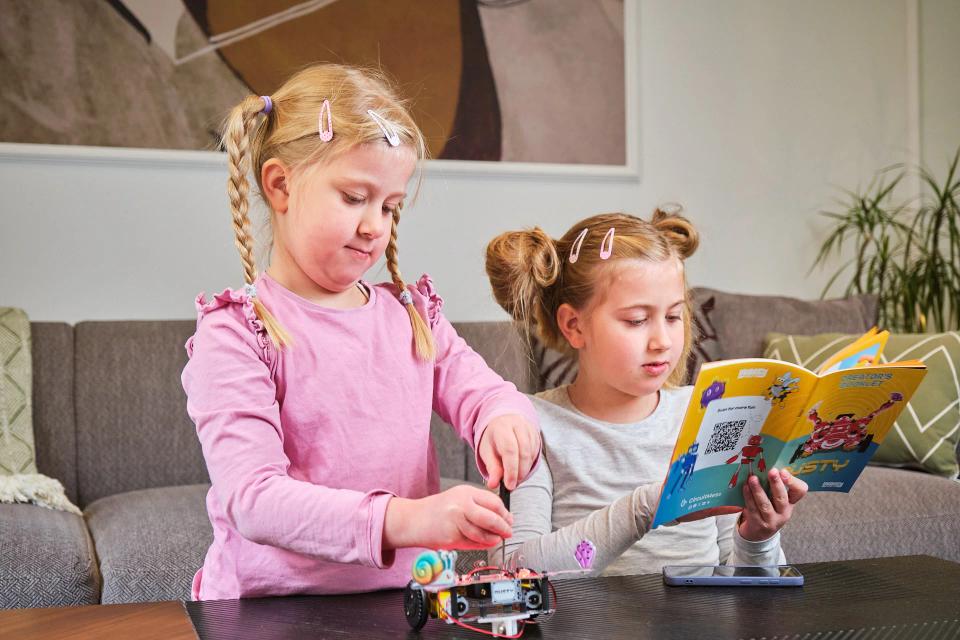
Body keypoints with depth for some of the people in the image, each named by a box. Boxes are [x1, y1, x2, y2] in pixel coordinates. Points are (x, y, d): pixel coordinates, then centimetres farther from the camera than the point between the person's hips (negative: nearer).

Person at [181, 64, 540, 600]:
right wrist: (402, 519, -32)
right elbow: (251, 499, -19)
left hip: (404, 601, 6)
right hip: (272, 612, -5)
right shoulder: (234, 335, -8)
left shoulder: (414, 317, 14)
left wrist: (506, 422, -19)